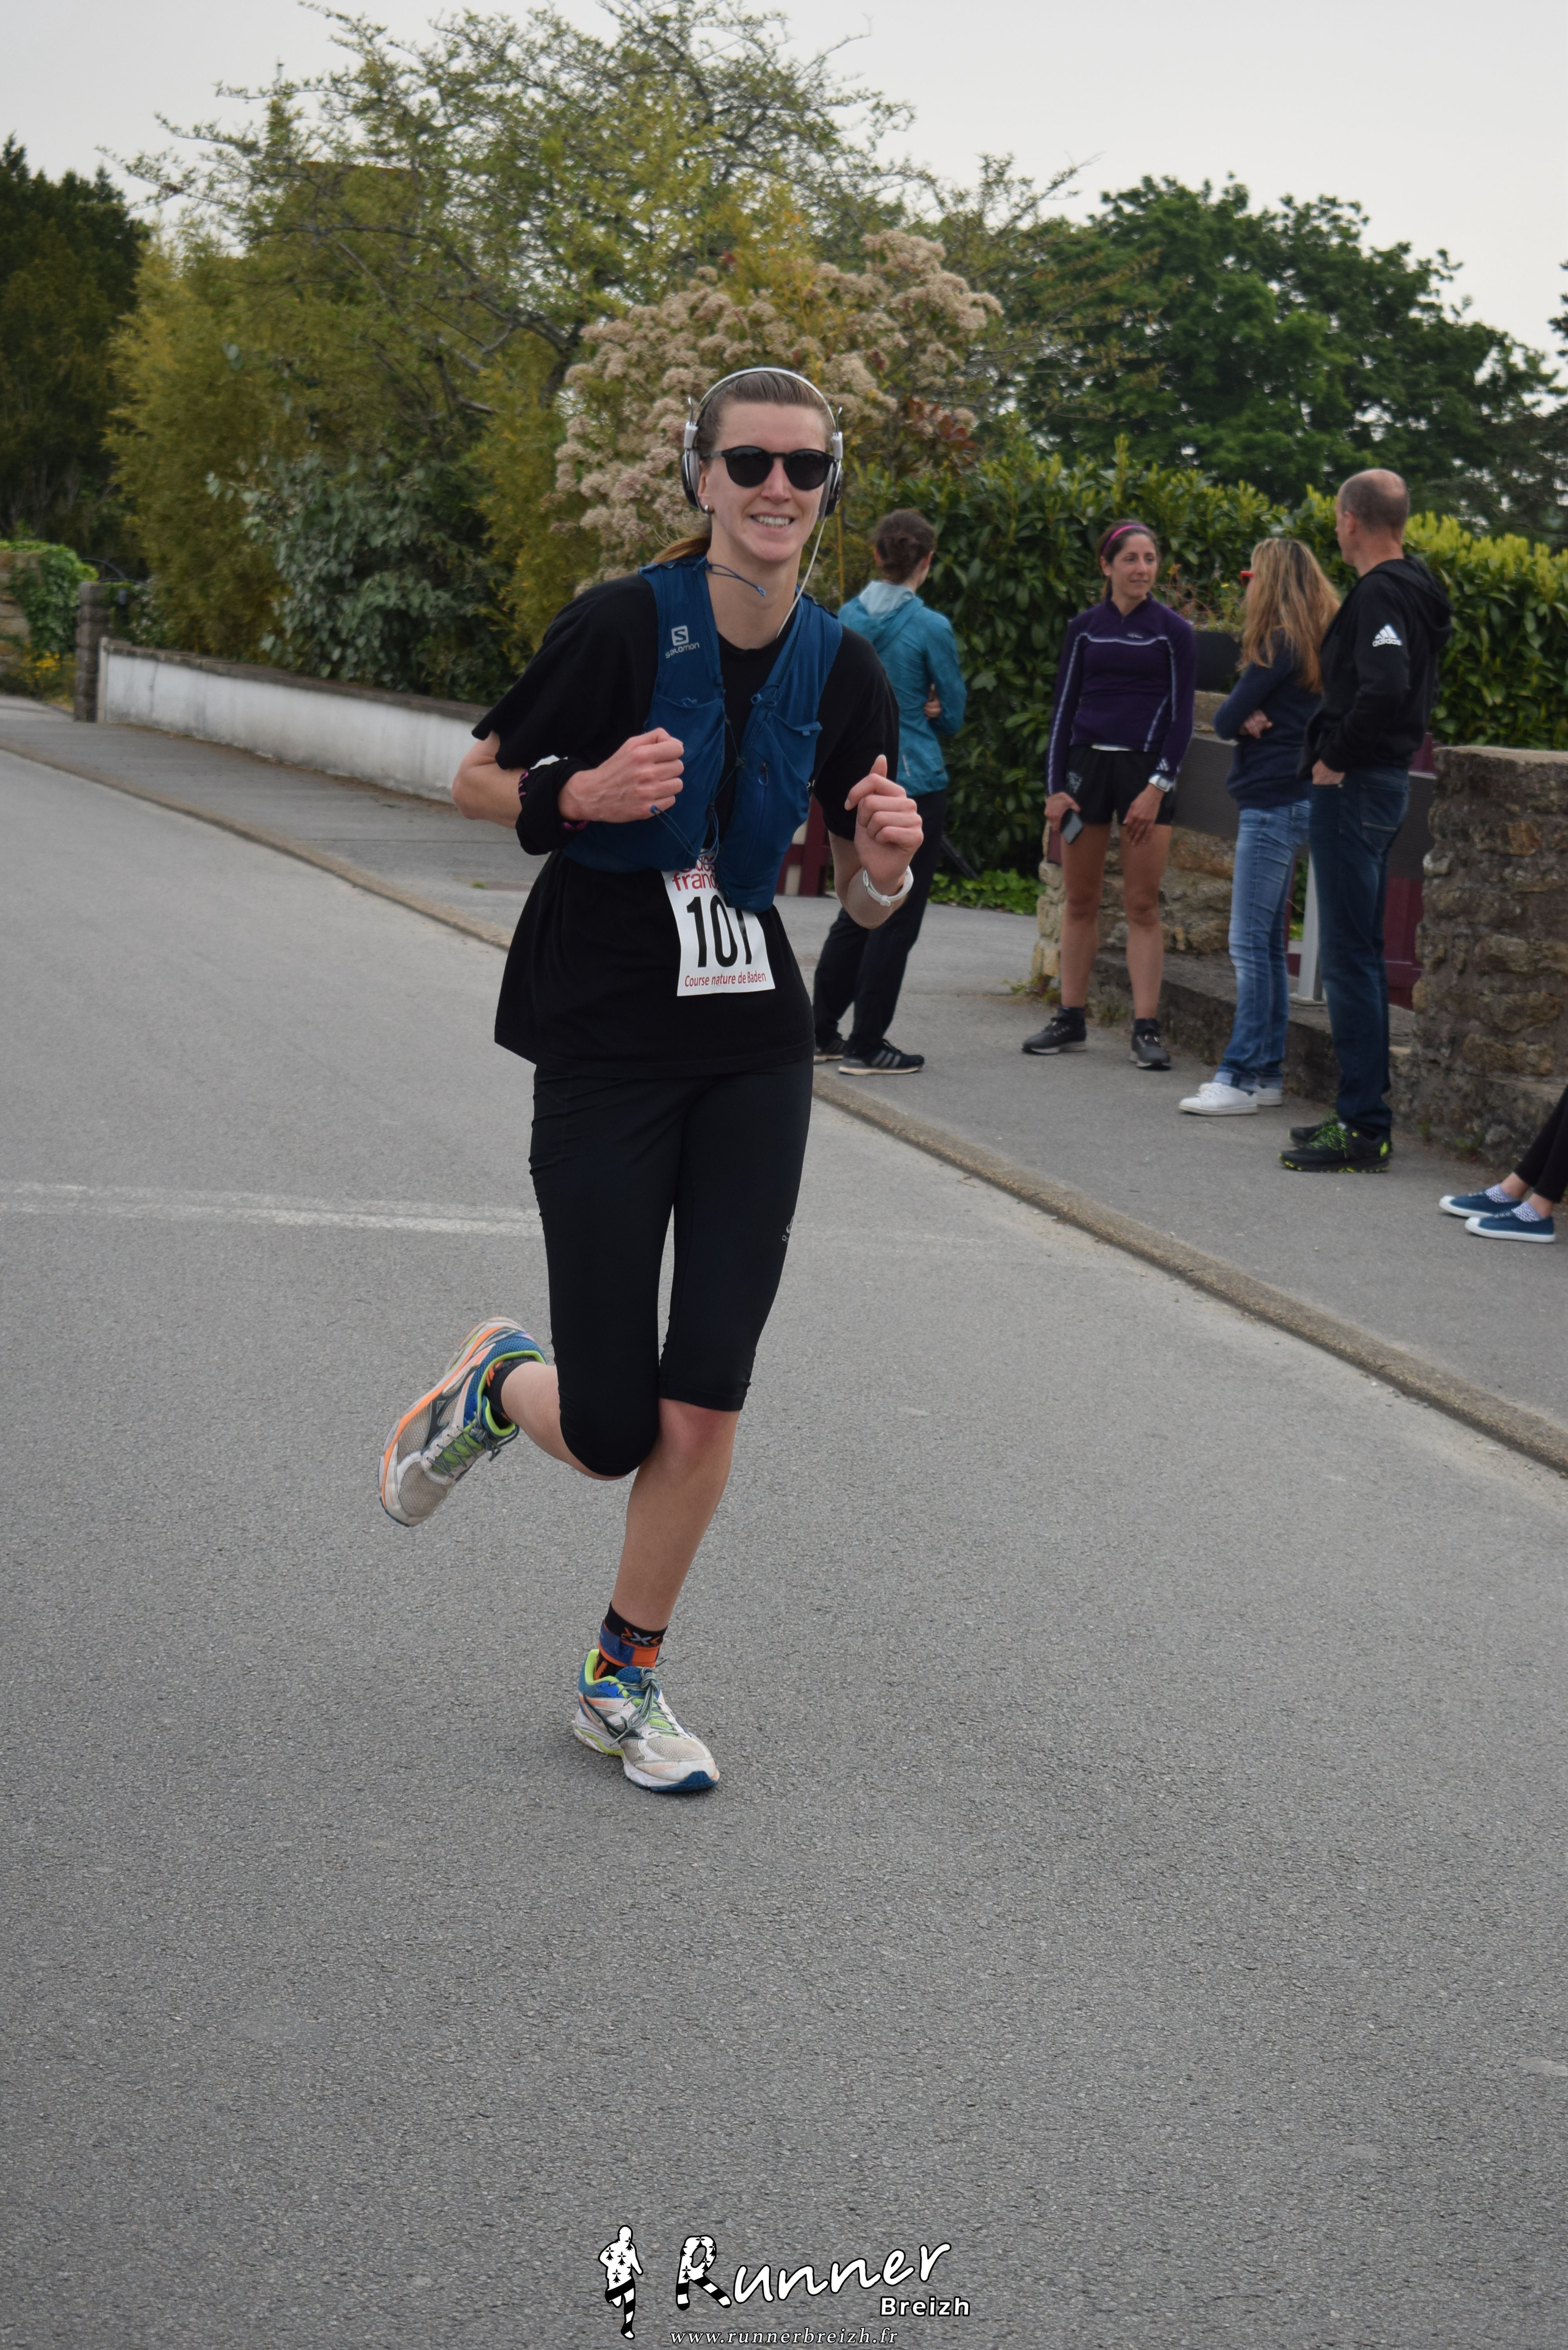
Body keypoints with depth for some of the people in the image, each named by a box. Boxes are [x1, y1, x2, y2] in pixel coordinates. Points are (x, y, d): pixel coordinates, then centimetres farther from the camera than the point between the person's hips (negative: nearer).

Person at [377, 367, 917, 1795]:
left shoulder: (842, 671, 1)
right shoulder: (623, 625, -12)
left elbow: (865, 904, 8)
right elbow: (478, 782, -1)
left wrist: (887, 858, -15)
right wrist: (585, 794, -21)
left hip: (756, 1057, 4)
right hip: (603, 1049, -3)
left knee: (705, 1408, -2)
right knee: (614, 1433, -4)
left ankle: (624, 1682, 20)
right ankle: (497, 1385, 33)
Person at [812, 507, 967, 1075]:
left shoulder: (848, 617, 3)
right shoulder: (930, 628, -13)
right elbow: (954, 716, -5)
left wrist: (917, 709, 4)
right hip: (914, 782, -6)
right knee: (897, 918, 2)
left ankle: (821, 1030, 21)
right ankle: (866, 1047, 4)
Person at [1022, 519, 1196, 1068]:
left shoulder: (1173, 631, 1)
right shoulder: (1084, 629, 8)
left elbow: (1182, 716, 0)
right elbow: (1064, 708, 10)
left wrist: (1158, 786, -10)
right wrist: (1055, 786, 1)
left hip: (1145, 769, -3)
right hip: (1086, 763, 3)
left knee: (1142, 905, -3)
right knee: (1080, 900, 6)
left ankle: (1147, 1028, -2)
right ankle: (1071, 1019, 14)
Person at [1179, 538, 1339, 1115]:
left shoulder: (1279, 646, -13)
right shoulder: (1317, 645, 15)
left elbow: (1226, 720, -12)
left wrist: (1246, 719, 6)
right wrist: (1254, 720, -6)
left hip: (1273, 803, -10)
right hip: (1293, 802, 10)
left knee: (1250, 943, -10)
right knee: (1267, 943, 12)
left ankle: (1241, 1078, -10)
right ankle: (1267, 1073, 14)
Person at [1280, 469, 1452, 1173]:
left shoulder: (1380, 595, -16)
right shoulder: (1412, 588, 15)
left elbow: (1386, 688, -30)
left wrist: (1336, 759, -20)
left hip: (1354, 789, -10)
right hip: (1382, 780, 10)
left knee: (1350, 956, -8)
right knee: (1358, 954, 16)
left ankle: (1363, 1129, -6)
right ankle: (1363, 1113, 23)